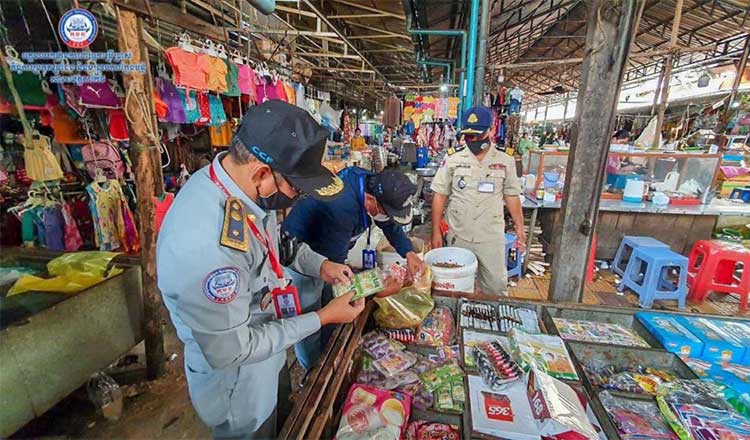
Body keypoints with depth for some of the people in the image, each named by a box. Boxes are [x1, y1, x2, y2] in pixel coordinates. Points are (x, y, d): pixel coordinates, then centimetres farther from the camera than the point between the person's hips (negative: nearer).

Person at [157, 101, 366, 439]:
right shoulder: (203, 245, -42)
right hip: (238, 380, -7)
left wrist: (319, 265, -9)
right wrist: (322, 318, -24)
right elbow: (231, 352, -29)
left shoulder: (242, 184, -15)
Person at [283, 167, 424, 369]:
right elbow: (333, 262, -32)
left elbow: (391, 225, 2)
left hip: (330, 252, 8)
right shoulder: (341, 206, -40)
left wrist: (409, 253, -12)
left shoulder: (374, 186, -14)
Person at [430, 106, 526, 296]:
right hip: (458, 236, 0)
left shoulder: (506, 161, 0)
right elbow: (440, 195, -3)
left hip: (492, 237, 1)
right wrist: (436, 232, -4)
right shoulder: (452, 158, -5)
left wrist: (519, 227, 5)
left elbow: (511, 196, 9)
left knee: (496, 285, 11)